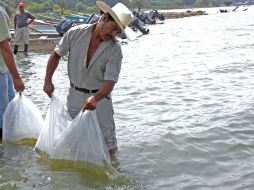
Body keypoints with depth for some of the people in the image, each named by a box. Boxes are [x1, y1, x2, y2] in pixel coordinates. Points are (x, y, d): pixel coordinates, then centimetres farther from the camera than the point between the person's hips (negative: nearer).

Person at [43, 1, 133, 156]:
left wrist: (95, 98, -41)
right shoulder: (76, 33, -11)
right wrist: (48, 81, -4)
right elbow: (56, 55, 2)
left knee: (108, 143, 1)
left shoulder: (115, 50, -17)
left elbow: (110, 81, -23)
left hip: (99, 96, -2)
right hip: (75, 94, 2)